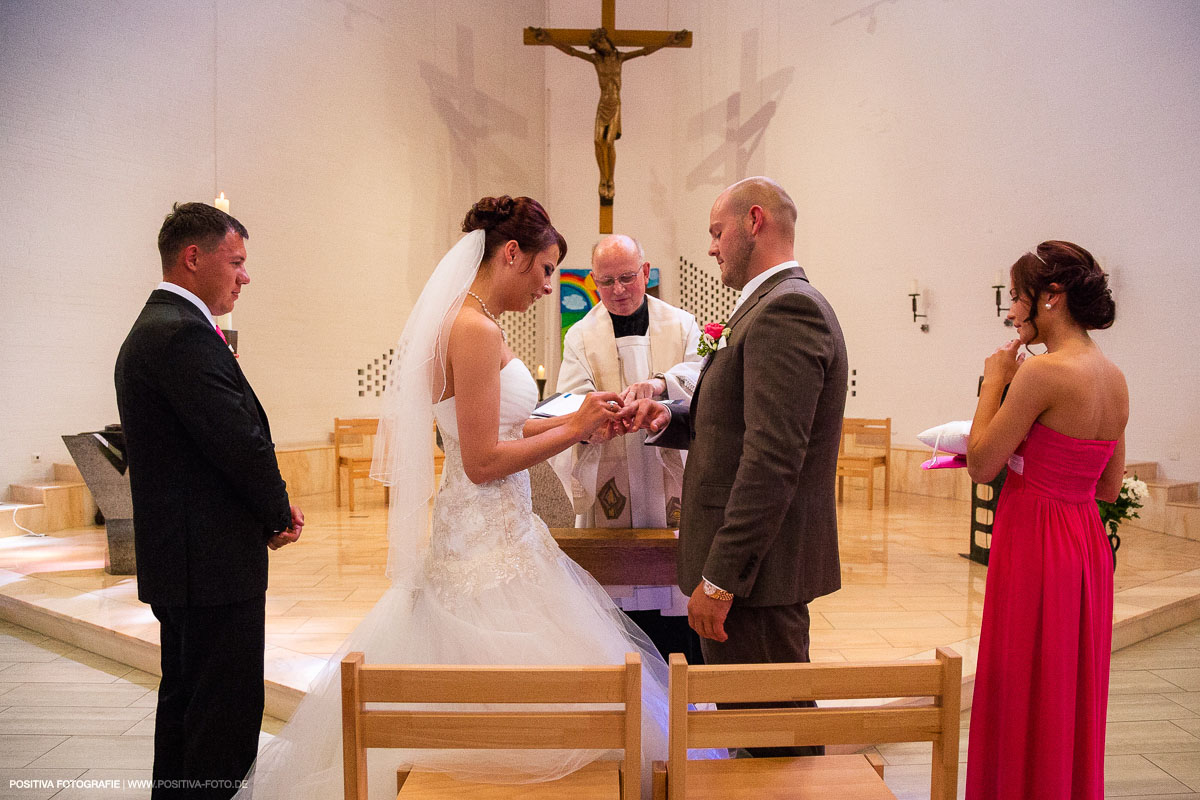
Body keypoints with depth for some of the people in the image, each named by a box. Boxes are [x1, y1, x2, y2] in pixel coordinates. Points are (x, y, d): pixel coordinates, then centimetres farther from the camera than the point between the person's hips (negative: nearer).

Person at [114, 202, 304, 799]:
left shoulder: (150, 330, 15)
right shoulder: (184, 333, -19)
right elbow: (243, 442, -22)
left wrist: (269, 509, 4)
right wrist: (279, 515, -5)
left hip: (174, 557, 11)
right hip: (213, 560, -11)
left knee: (185, 700, 22)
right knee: (228, 713, -1)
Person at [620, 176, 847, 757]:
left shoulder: (787, 309, -17)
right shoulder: (778, 306, 17)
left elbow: (773, 456, -24)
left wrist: (720, 578, -22)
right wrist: (669, 419, 3)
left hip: (758, 565, -10)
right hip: (756, 559, 10)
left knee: (771, 733, 4)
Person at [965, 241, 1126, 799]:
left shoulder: (1043, 371, -19)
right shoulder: (1115, 378, 6)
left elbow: (981, 466, -14)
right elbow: (1108, 488, 13)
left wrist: (994, 382, -6)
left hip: (1035, 544, -9)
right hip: (1088, 548, 9)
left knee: (1025, 705, 6)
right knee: (1071, 704, 21)